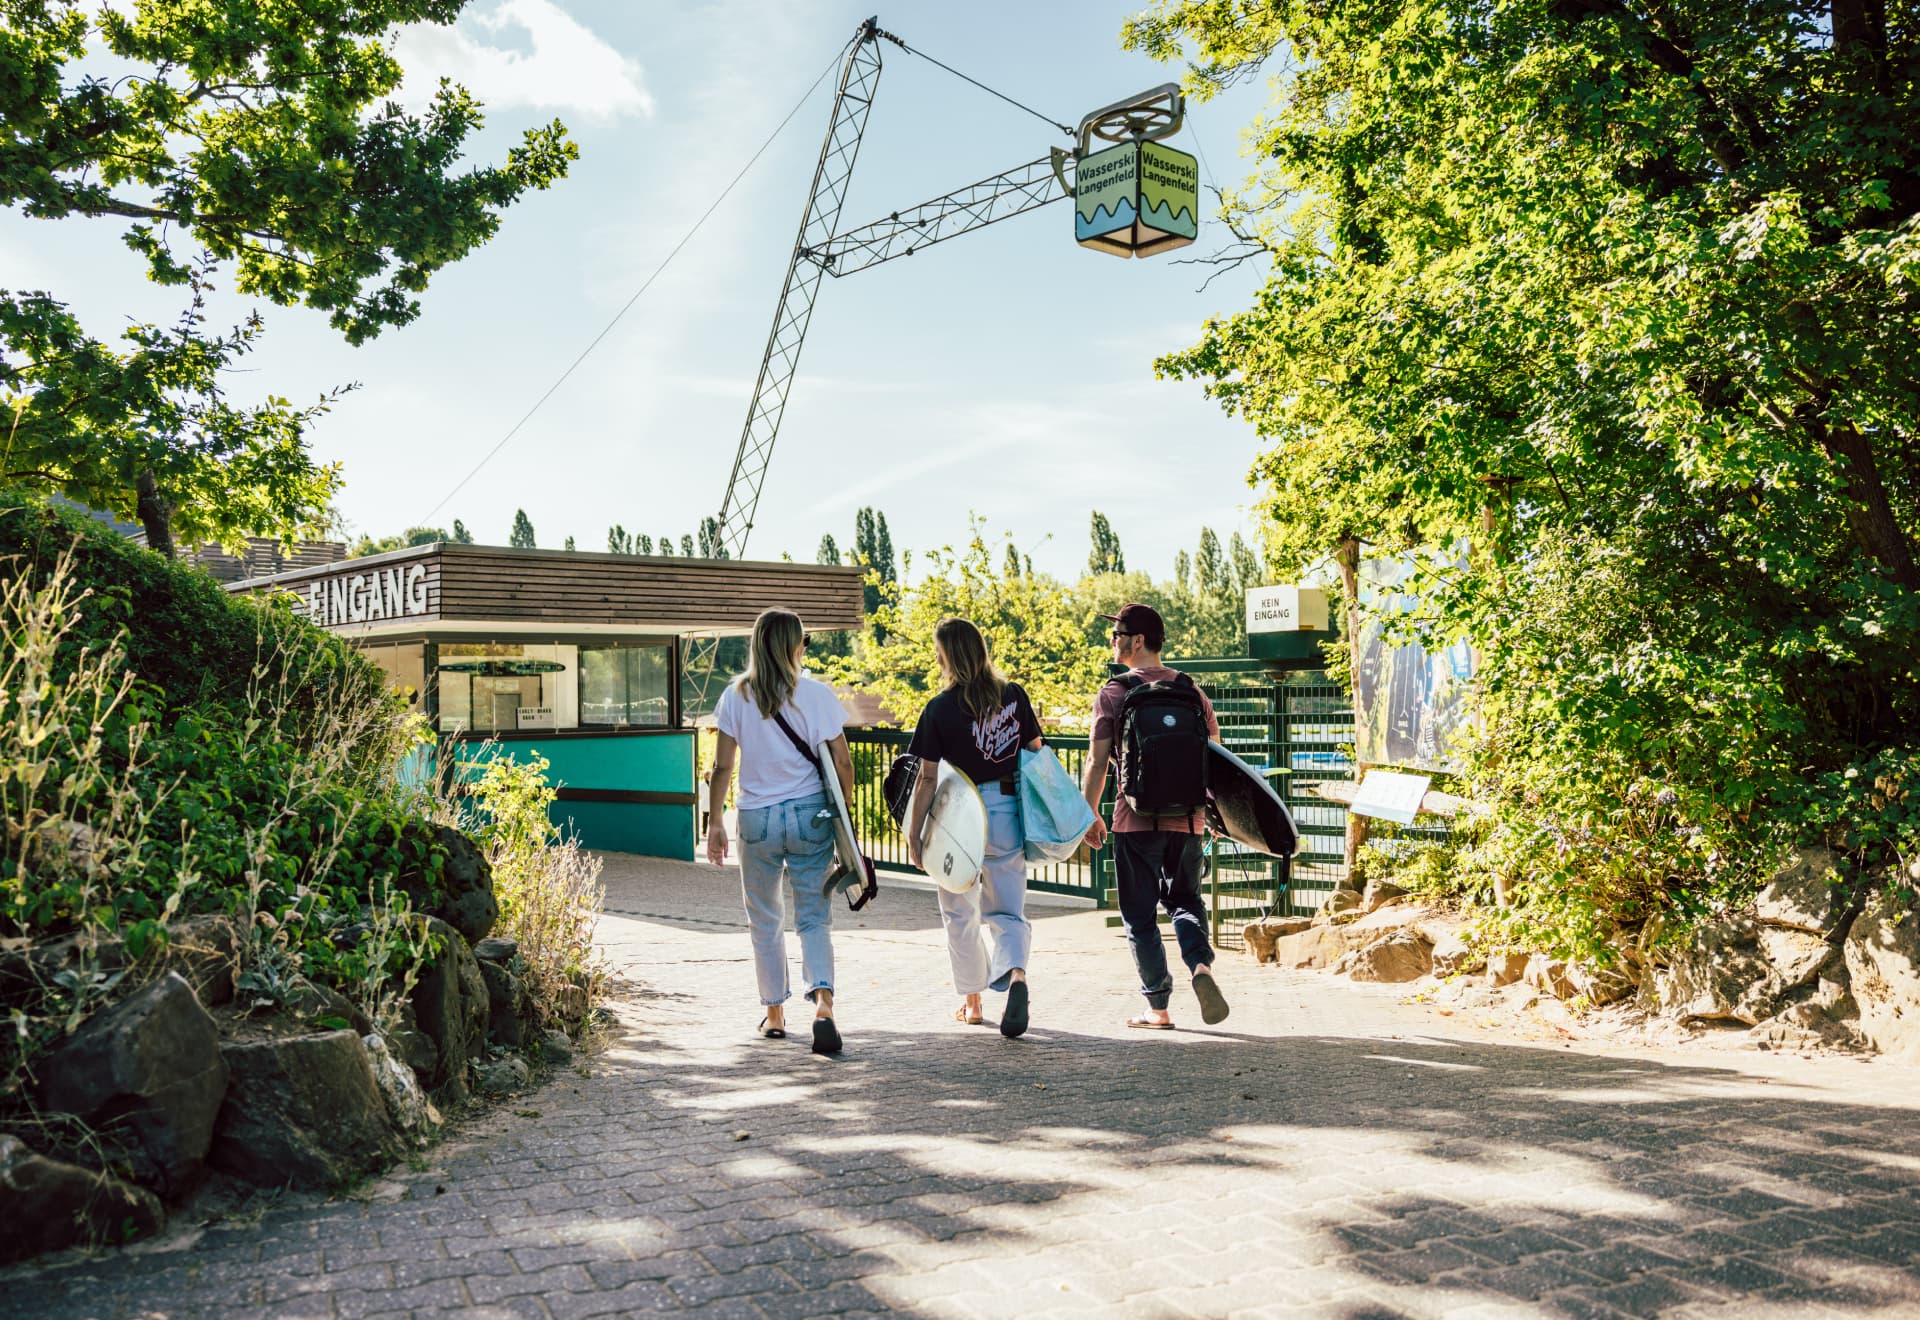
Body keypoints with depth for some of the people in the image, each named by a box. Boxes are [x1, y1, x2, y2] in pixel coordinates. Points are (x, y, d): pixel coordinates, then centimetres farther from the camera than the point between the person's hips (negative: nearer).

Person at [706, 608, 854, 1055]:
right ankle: (823, 1004, -16)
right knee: (814, 918, 5)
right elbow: (841, 761, -3)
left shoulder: (736, 696, -2)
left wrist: (715, 823, 6)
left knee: (765, 920, 17)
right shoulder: (816, 694, -4)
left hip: (757, 819, 1)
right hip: (811, 816, -1)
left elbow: (722, 766, -2)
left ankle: (774, 1013, 24)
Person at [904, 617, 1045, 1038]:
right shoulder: (1014, 696, -1)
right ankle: (1015, 974, -19)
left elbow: (928, 777, -11)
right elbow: (1035, 752, 6)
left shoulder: (941, 709, -11)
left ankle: (972, 1001, 25)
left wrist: (913, 834, -3)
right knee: (1007, 911, 9)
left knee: (960, 913, 16)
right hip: (1007, 814, 3)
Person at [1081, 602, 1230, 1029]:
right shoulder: (1191, 689, 5)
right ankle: (1201, 966, -6)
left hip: (1136, 821, -3)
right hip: (1186, 819, 3)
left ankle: (1158, 1008, 10)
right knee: (1185, 899, 20)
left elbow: (1097, 763, -7)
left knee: (1140, 916, 8)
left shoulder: (1113, 694, -5)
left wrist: (1090, 816, 5)